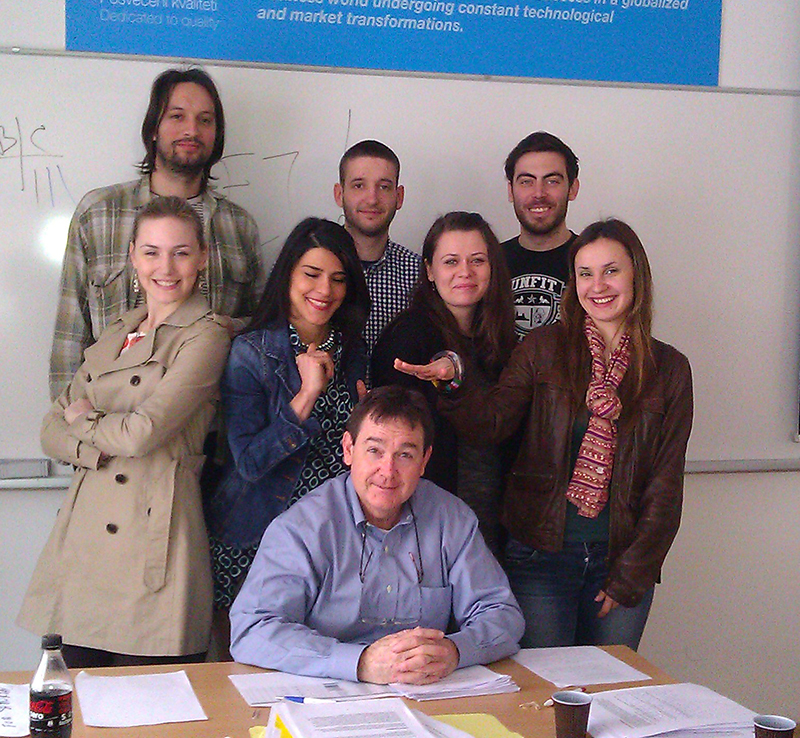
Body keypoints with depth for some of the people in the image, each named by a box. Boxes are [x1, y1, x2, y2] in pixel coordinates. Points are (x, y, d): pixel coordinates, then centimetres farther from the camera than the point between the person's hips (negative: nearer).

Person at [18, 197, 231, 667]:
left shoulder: (206, 337, -6)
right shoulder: (114, 336, 17)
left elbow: (144, 431, -16)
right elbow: (53, 432, 13)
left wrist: (86, 420, 3)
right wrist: (100, 448, -7)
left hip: (155, 541, -6)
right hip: (85, 538, 7)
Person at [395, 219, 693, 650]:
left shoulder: (669, 369, 4)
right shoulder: (543, 350, 3)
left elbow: (665, 484, 3)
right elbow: (492, 421, -9)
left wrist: (631, 576, -1)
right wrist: (453, 382, -29)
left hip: (622, 559, 1)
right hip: (542, 553, -1)